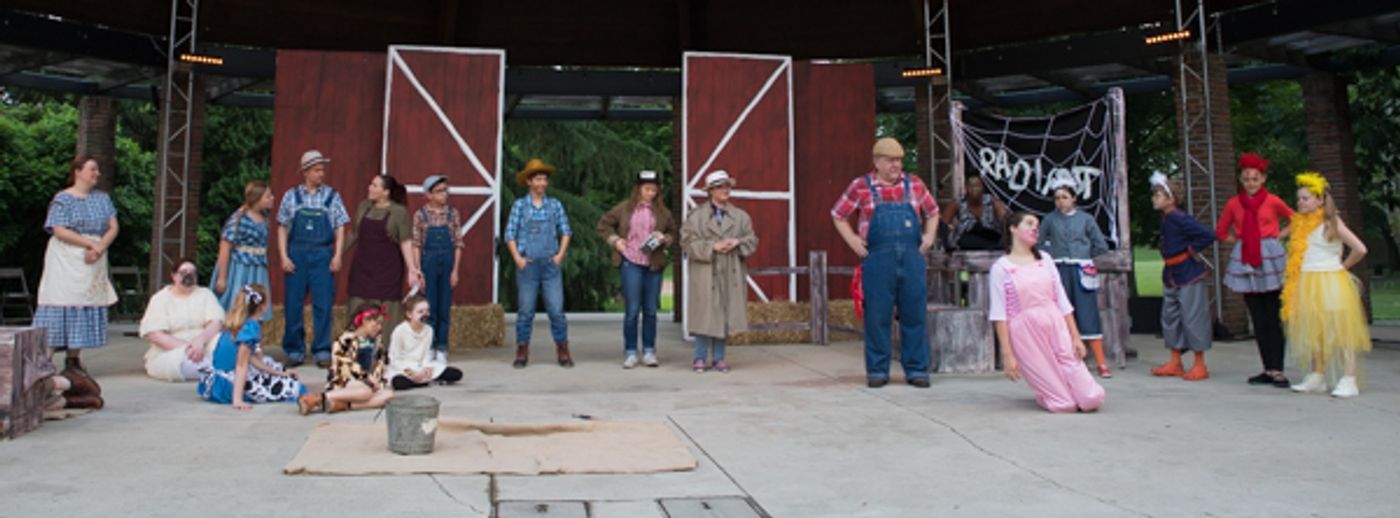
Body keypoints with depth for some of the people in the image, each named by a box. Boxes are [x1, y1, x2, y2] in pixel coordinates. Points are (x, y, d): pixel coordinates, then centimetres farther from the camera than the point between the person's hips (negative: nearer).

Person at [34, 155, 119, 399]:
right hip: (67, 262, -6)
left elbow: (113, 227, 7)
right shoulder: (63, 199, -2)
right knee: (64, 309, -9)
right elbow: (59, 230, -12)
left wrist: (101, 246, -11)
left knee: (86, 310, 4)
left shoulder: (102, 198, 14)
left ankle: (73, 363, 10)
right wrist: (90, 243, -17)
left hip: (93, 263, 6)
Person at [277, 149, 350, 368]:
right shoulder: (291, 196, 7)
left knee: (323, 304, -2)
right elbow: (282, 228, 8)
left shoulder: (332, 196, 6)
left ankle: (322, 350, 7)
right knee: (293, 304, 3)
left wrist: (337, 255, -2)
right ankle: (294, 349, 15)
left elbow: (340, 227, 6)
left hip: (322, 255, 0)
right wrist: (284, 257, -1)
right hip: (296, 254, 1)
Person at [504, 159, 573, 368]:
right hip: (527, 264, -1)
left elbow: (565, 231, 11)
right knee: (526, 310, 3)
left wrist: (560, 254, 1)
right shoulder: (520, 205, 3)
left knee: (556, 309, -2)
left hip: (550, 264, 1)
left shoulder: (555, 205, 7)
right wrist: (517, 258, -6)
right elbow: (510, 234, 3)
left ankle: (563, 352, 5)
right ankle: (522, 353, 11)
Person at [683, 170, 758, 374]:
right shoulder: (696, 215, 2)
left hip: (731, 273, 3)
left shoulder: (740, 216, 11)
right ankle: (700, 358, 7)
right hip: (705, 273, -3)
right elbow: (688, 242, -4)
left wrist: (737, 243, -10)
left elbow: (752, 241, 11)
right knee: (705, 314, -3)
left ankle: (719, 358, 13)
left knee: (725, 314, 3)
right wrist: (712, 246, -14)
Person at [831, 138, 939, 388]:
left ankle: (916, 370, 13)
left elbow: (932, 212, 25)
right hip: (877, 260, -2)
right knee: (877, 317, 1)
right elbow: (839, 216, 13)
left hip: (912, 258, 2)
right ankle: (877, 371, 12)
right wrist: (852, 241, 2)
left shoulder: (914, 184, 11)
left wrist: (929, 236, 9)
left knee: (914, 315, 4)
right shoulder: (860, 186, 4)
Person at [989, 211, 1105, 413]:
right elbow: (999, 314, -6)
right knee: (1066, 405, -5)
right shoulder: (1001, 268, -2)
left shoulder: (1046, 260, 12)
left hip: (1057, 327, 4)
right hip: (1026, 334, -4)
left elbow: (1062, 301, 11)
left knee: (1091, 400, -6)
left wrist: (1076, 337, 3)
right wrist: (1007, 354, -12)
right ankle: (1045, 392, 27)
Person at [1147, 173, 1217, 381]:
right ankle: (1175, 363, 21)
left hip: (1188, 274, -9)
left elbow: (1208, 235, -23)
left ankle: (1200, 365, 6)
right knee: (1170, 317, 12)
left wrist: (1191, 250, -14)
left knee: (1192, 317, -3)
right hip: (1171, 275, 9)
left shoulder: (1179, 219, -19)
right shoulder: (1165, 219, 8)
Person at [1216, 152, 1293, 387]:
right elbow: (1220, 232, 18)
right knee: (1257, 319, 6)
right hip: (1245, 262, 3)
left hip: (1269, 258, -3)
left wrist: (1278, 236, 1)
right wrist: (1238, 241, 6)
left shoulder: (1272, 201, -2)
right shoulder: (1234, 204, 6)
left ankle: (1278, 370, -3)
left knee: (1273, 317, -5)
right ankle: (1268, 369, 13)